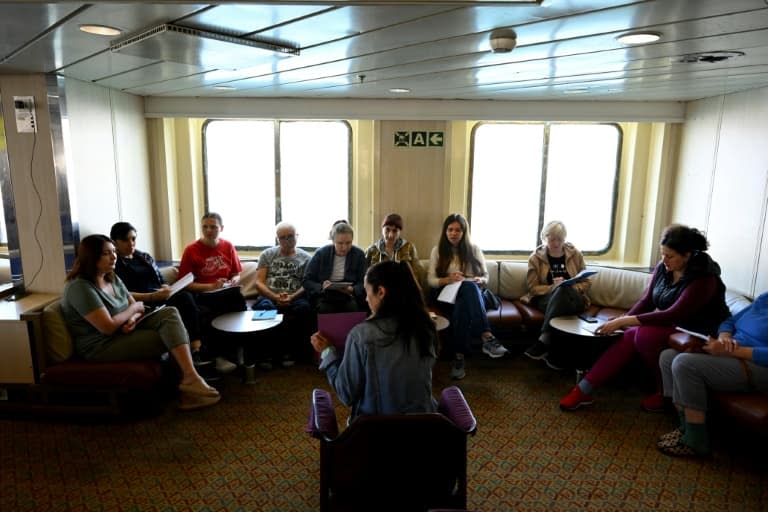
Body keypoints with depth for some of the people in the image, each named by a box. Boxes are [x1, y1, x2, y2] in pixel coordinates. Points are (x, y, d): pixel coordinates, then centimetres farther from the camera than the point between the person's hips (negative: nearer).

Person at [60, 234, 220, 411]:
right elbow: (108, 327, -23)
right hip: (101, 347, -8)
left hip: (126, 332, 8)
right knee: (171, 336, -20)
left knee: (170, 313, -16)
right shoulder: (80, 287, -17)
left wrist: (132, 319, -12)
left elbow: (135, 307, 13)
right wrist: (133, 309, -6)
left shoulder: (112, 278, 11)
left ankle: (189, 377, -26)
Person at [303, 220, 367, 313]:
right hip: (324, 299, -1)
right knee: (324, 308, -27)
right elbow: (307, 281, 0)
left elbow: (363, 283, 0)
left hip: (348, 298, 1)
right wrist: (321, 287, -21)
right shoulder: (320, 253, -1)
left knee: (354, 306, -26)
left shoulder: (359, 254, 1)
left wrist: (352, 290, -22)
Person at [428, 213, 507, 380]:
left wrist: (479, 280, -14)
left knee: (462, 306, -39)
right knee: (468, 287, -38)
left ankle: (459, 356, -47)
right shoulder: (437, 250, 8)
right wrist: (448, 279, -19)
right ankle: (487, 337, -49)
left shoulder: (474, 249, 10)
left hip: (470, 294, 2)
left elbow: (486, 277, 11)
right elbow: (431, 280, 1)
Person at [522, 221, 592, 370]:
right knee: (560, 289, -38)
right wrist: (553, 287, -19)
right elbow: (533, 288, 0)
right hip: (546, 299, -1)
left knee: (563, 289, -36)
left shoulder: (575, 254, 9)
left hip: (573, 300, 1)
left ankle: (543, 341, -45)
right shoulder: (536, 258, 5)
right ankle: (553, 351, -45)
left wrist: (570, 287, -13)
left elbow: (586, 282, 9)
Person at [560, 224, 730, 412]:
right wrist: (622, 321, -16)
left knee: (645, 335, -31)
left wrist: (625, 321, -34)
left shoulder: (703, 278, -23)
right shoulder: (663, 267, -2)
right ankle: (583, 390, -22)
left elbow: (674, 315, -32)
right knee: (629, 336, -19)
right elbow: (647, 301, 1)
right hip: (670, 325, 7)